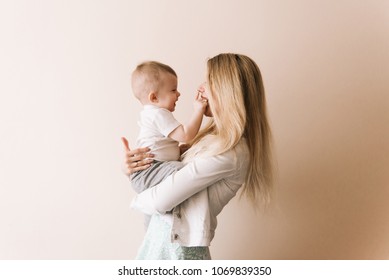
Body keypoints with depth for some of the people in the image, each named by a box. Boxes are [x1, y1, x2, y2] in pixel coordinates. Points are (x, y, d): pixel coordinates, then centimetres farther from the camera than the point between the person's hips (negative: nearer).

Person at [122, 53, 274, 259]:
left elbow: (161, 200, -21)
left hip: (176, 243, -8)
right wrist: (133, 166, -6)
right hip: (164, 232, 8)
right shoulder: (216, 136, 8)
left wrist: (137, 200, -1)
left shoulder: (227, 151, -22)